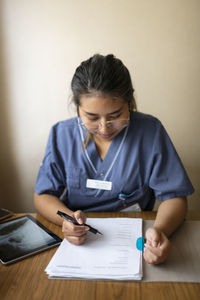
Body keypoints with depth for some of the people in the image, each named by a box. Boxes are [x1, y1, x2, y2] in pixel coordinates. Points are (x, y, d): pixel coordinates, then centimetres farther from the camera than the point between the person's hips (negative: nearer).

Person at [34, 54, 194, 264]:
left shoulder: (150, 131, -8)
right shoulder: (61, 134, -3)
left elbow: (173, 196, -6)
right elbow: (43, 195, 0)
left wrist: (159, 230, -28)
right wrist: (67, 217, -23)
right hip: (76, 239, 1)